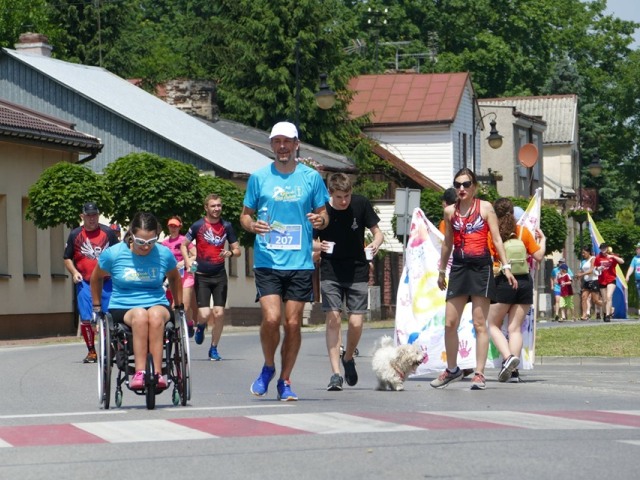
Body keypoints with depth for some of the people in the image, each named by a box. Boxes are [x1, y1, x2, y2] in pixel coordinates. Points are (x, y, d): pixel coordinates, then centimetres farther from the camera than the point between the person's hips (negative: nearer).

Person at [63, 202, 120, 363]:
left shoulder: (109, 233, 3)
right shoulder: (75, 235, 6)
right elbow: (67, 258, 13)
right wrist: (74, 272, -4)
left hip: (106, 282, 0)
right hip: (85, 283, 0)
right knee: (86, 319, -4)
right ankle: (91, 352, 6)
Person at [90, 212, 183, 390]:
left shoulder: (164, 254, 2)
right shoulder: (113, 254, -3)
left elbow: (174, 278, 24)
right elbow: (96, 278, 17)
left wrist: (180, 307, 26)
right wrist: (97, 307, 22)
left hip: (158, 306, 1)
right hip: (122, 309, -1)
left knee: (155, 315, -38)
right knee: (140, 315, -38)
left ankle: (157, 373, -42)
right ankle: (140, 373, -44)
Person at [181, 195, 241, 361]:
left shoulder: (226, 226, 4)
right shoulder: (198, 226, -4)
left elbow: (237, 250, 8)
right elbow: (184, 245, 6)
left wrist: (230, 253, -15)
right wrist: (187, 261, -12)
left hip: (219, 275, 2)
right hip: (201, 276, -2)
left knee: (219, 313, -4)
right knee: (205, 314, -12)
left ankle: (214, 349, 11)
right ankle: (201, 327, 25)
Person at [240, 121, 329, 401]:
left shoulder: (312, 177, 5)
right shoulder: (258, 178, 5)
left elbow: (323, 214, 12)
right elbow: (245, 215, 12)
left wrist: (319, 220, -11)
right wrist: (252, 225, -11)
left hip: (300, 263, 1)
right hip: (267, 261, -1)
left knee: (293, 323, 2)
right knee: (271, 318, -15)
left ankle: (285, 381, 15)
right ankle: (268, 367, 11)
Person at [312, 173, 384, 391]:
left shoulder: (361, 204, -7)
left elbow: (377, 232, 3)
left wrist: (376, 243, -19)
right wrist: (318, 246, -19)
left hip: (357, 271, 1)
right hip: (330, 272, -1)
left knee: (356, 322, -6)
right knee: (333, 319, -10)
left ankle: (348, 358, 23)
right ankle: (335, 372, -6)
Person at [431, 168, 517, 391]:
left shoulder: (485, 207, 1)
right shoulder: (450, 211, 10)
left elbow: (496, 239, 0)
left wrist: (506, 267, -7)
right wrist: (441, 271, 23)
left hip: (481, 266, -3)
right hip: (459, 267, 4)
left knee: (479, 323, -3)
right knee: (450, 323, 2)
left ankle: (479, 373, 0)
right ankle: (452, 369, 19)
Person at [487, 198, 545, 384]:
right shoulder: (523, 231, 4)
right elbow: (538, 256, 6)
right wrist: (542, 240, 22)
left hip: (502, 282, -3)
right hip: (524, 281, 3)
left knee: (494, 326, 9)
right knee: (515, 328, 6)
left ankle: (508, 357, -15)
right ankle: (514, 370, -1)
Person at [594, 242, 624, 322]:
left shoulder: (613, 256, -1)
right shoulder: (598, 258, 4)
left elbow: (622, 261, -13)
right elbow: (595, 267, 11)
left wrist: (613, 256, -23)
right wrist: (598, 268, -12)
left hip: (611, 280, -3)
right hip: (602, 281, 3)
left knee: (609, 297, -21)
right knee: (604, 300, 9)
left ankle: (607, 315, -20)